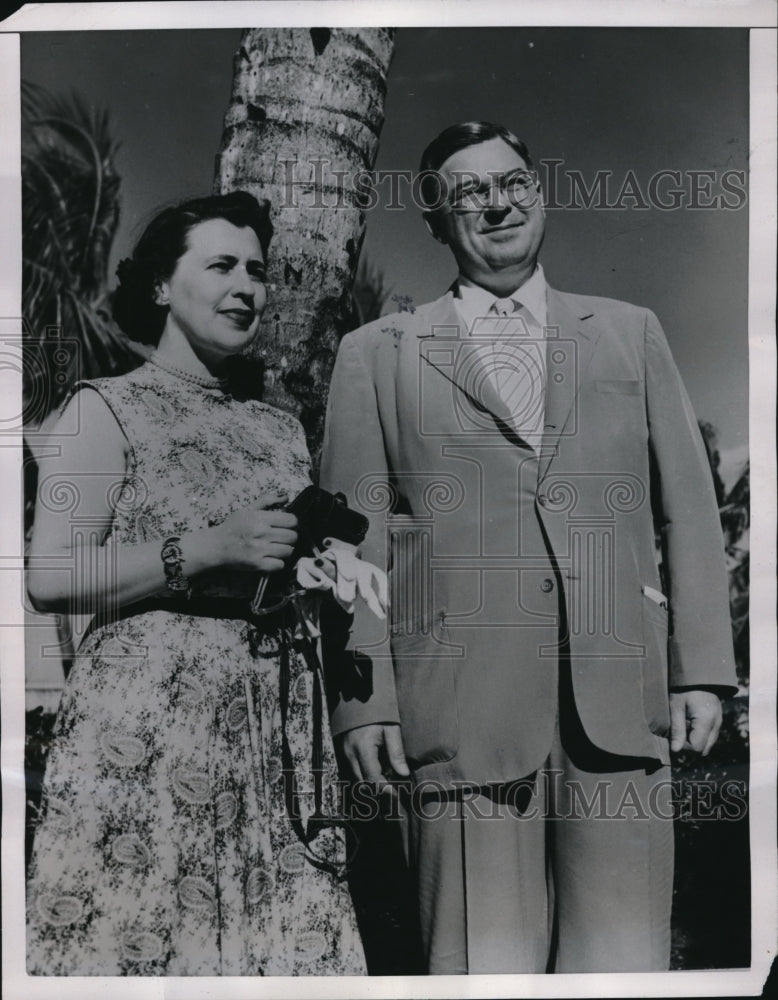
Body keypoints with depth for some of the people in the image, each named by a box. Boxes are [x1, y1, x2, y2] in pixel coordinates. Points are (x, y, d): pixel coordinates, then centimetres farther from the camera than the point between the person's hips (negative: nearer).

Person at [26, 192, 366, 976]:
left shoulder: (280, 428, 15)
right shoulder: (106, 410, -1)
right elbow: (50, 576, -10)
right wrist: (205, 550, -16)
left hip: (278, 725, 5)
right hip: (146, 723, -4)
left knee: (283, 936, 6)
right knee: (138, 935, 0)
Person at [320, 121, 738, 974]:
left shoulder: (631, 334, 18)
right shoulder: (377, 355, 11)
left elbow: (689, 511, 13)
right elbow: (356, 539, 5)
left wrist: (703, 671, 5)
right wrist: (362, 700, -2)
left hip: (620, 701, 2)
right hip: (465, 704, -1)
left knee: (625, 960, 3)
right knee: (484, 967, 1)